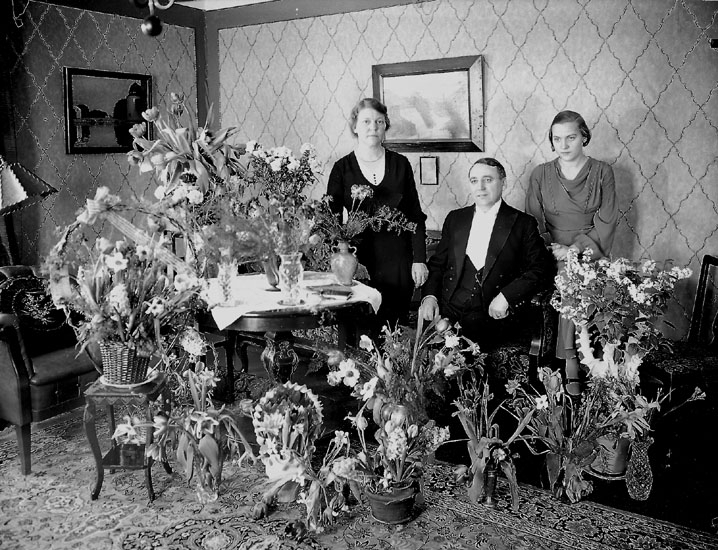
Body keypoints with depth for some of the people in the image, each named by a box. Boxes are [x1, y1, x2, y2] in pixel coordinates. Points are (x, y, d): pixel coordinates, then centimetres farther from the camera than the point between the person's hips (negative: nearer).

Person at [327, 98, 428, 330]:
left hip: (398, 262, 1)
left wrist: (419, 259, 1)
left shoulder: (400, 164, 6)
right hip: (360, 262, -1)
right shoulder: (343, 168, 2)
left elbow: (415, 216, 7)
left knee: (396, 326, 3)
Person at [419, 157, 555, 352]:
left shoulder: (523, 223, 7)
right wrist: (429, 296, 1)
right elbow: (437, 264, 19)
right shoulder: (455, 219, 18)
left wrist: (506, 296, -10)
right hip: (447, 312, 3)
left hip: (490, 316, -2)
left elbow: (542, 269, 1)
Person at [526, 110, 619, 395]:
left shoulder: (602, 172, 4)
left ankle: (570, 365, -15)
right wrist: (550, 248, -8)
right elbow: (534, 220, 8)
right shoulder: (541, 174, 8)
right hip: (553, 252, 1)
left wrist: (575, 248, -13)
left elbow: (607, 220, -2)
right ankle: (571, 365, -16)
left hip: (589, 251, -1)